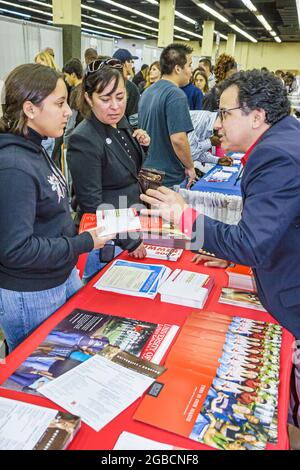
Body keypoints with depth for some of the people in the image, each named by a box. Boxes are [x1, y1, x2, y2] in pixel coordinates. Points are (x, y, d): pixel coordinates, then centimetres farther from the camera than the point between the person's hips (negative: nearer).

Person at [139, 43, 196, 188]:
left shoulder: (147, 92, 10)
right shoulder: (176, 95, -18)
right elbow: (178, 139, -26)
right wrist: (190, 167, -12)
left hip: (146, 171, 9)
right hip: (169, 178, -8)